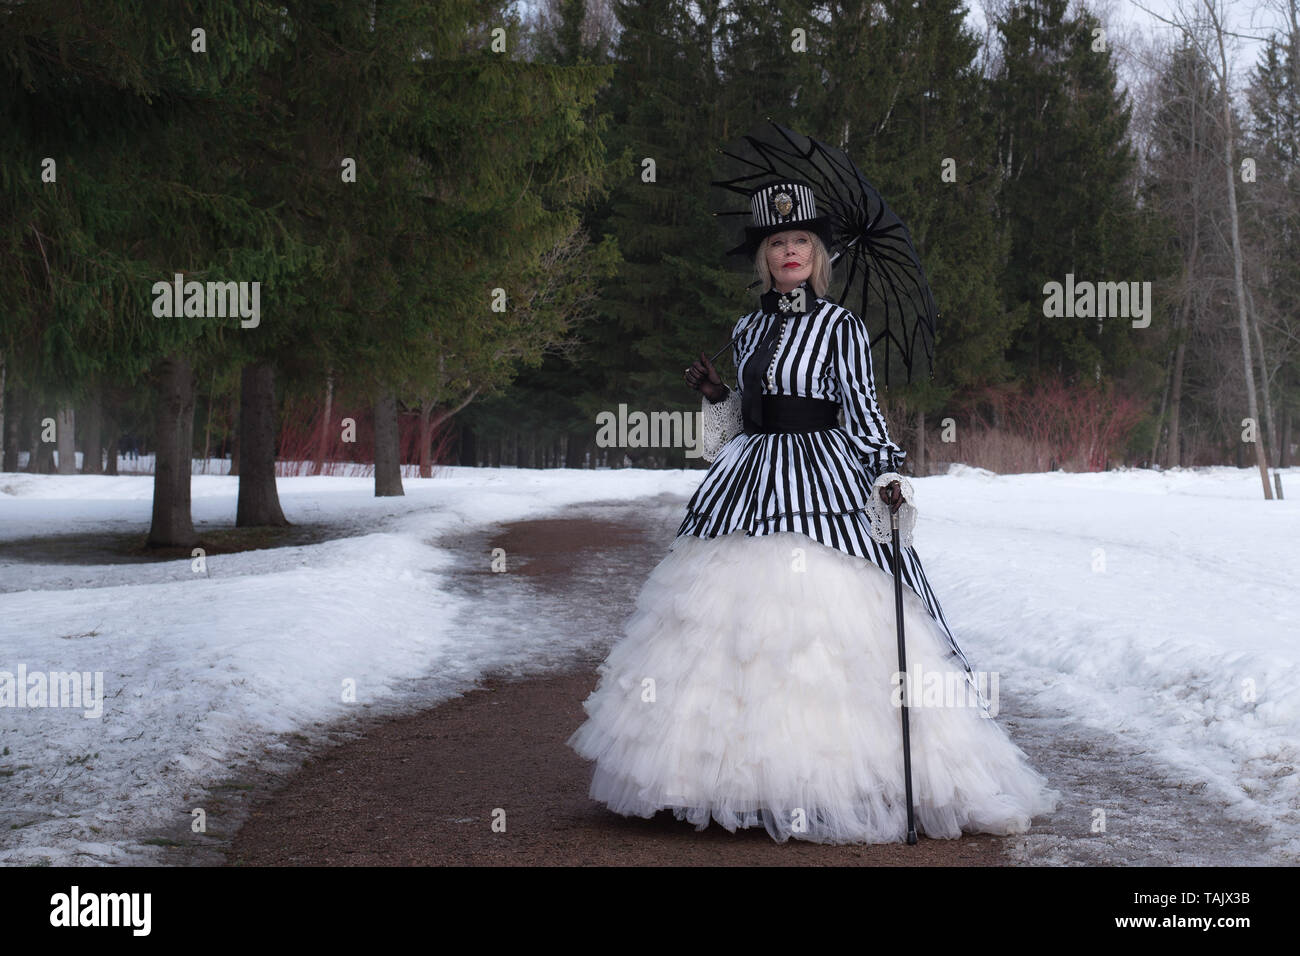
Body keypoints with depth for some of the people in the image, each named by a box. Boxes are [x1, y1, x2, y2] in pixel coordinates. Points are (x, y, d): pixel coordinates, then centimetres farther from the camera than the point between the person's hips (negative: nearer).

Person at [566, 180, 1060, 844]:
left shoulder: (841, 326, -1)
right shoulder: (748, 329, 14)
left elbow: (862, 412, -4)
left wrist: (888, 475, -16)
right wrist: (714, 394, 5)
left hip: (823, 487, -6)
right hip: (749, 486, 6)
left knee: (823, 624, -11)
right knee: (740, 627, 3)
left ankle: (835, 783, -5)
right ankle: (749, 774, 11)